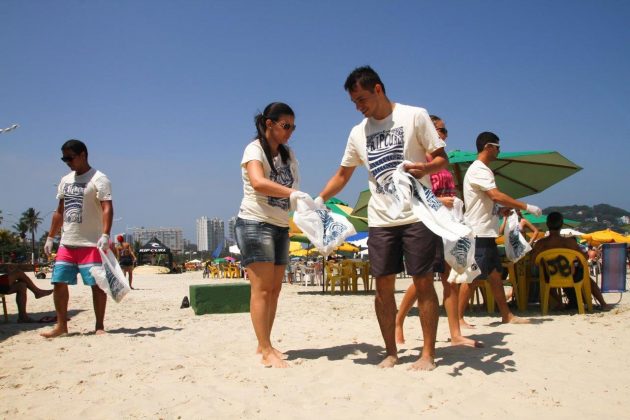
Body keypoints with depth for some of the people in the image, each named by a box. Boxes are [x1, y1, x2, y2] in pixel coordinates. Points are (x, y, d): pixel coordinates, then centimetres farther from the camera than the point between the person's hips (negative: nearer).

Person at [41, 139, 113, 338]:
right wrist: (50, 237, 18)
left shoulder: (98, 179, -7)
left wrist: (105, 235, -30)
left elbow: (107, 208, -18)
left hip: (91, 243, -7)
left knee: (97, 284, -3)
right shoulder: (65, 180, 16)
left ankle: (99, 326, 7)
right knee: (59, 282, 4)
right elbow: (59, 211, 22)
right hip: (67, 243, 7)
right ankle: (61, 325, 16)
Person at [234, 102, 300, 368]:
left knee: (275, 289, 7)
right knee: (262, 288, -9)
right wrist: (293, 193, -36)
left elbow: (290, 190, 12)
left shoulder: (288, 155, 16)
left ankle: (264, 345, 15)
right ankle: (266, 351, -6)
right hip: (255, 223, -8)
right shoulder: (255, 149, -8)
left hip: (281, 226, 8)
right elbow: (258, 183, -28)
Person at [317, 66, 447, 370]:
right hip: (380, 220, 4)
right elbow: (342, 175, 20)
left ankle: (428, 354, 9)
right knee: (383, 286, 4)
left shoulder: (415, 116, 0)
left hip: (417, 216, -4)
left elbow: (442, 159, -1)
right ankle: (391, 352, 16)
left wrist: (425, 167, -22)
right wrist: (319, 199, 9)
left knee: (423, 283, -1)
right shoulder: (358, 132, 13)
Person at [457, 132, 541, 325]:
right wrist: (526, 207, -20)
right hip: (478, 233, -10)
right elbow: (497, 196, -24)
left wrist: (505, 209, 11)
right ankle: (458, 318, -1)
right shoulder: (478, 170, -14)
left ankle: (507, 315, 21)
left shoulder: (482, 170, 19)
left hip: (486, 233, 10)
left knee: (495, 274, 13)